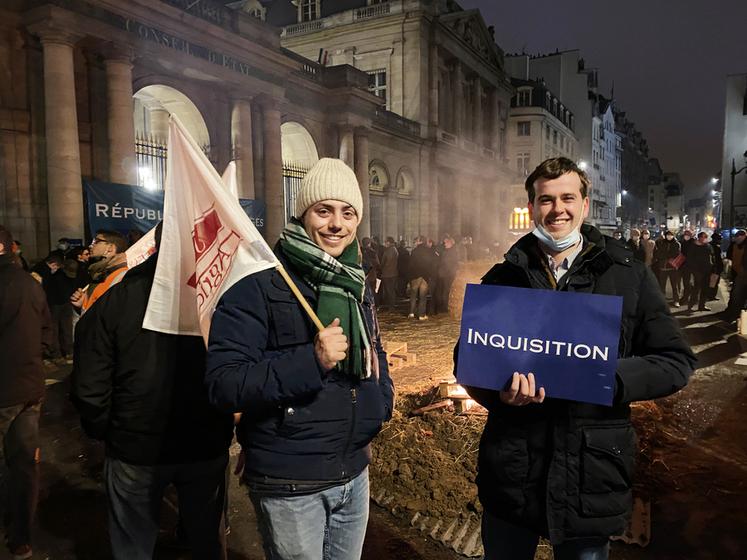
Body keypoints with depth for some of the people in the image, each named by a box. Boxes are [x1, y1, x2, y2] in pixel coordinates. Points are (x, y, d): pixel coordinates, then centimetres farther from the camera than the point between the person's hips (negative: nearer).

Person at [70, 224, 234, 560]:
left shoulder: (114, 300, -13)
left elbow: (89, 388, -12)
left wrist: (103, 431, 6)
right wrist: (224, 427, 5)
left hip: (135, 448, 0)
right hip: (207, 446, 1)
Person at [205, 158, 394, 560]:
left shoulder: (355, 285, 8)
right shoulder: (260, 284, -16)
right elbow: (223, 384, -22)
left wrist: (379, 405, 4)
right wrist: (310, 361, -33)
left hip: (354, 474, 7)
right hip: (290, 485, -6)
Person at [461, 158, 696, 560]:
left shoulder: (629, 276, 0)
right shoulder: (502, 278, 3)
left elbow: (675, 361, 0)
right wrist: (500, 390, -16)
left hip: (592, 473, -1)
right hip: (511, 469, 1)